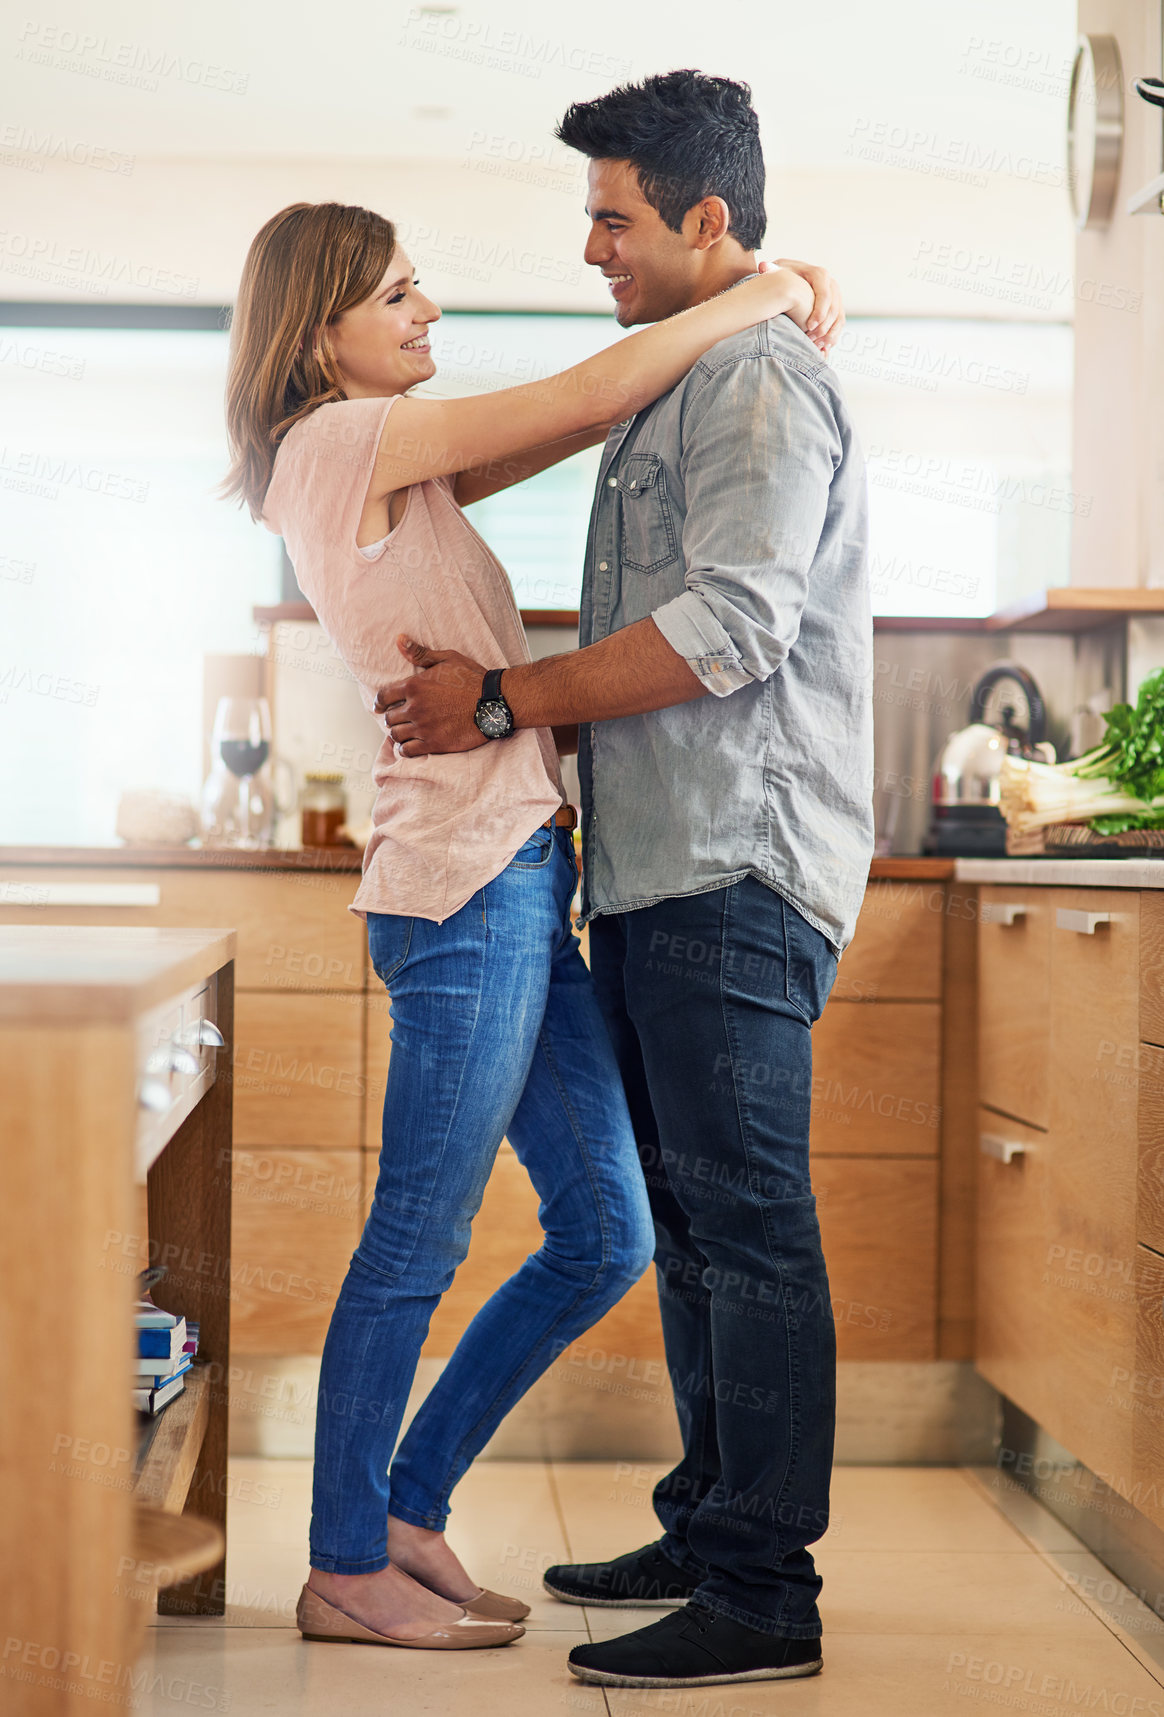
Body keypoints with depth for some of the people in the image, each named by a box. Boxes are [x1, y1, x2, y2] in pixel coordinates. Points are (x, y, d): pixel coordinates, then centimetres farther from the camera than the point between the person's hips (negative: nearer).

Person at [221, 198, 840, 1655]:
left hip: (520, 887, 10)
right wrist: (755, 294, 1)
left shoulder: (389, 470, 21)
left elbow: (584, 426, 21)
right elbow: (593, 395, -11)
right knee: (418, 1244, -1)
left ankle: (403, 1513, 22)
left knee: (604, 1235, 11)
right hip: (466, 886, -10)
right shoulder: (340, 441, -7)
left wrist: (764, 333, 11)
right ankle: (346, 1569, 14)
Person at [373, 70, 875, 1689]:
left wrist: (504, 699, -16)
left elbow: (732, 627, -21)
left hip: (737, 872, -10)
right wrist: (496, 687, 20)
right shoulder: (678, 389, 22)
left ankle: (764, 1593, -2)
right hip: (661, 872, 10)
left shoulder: (764, 377, -10)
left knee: (748, 1223, -7)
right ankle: (709, 1530, 25)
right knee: (694, 1224, 14)